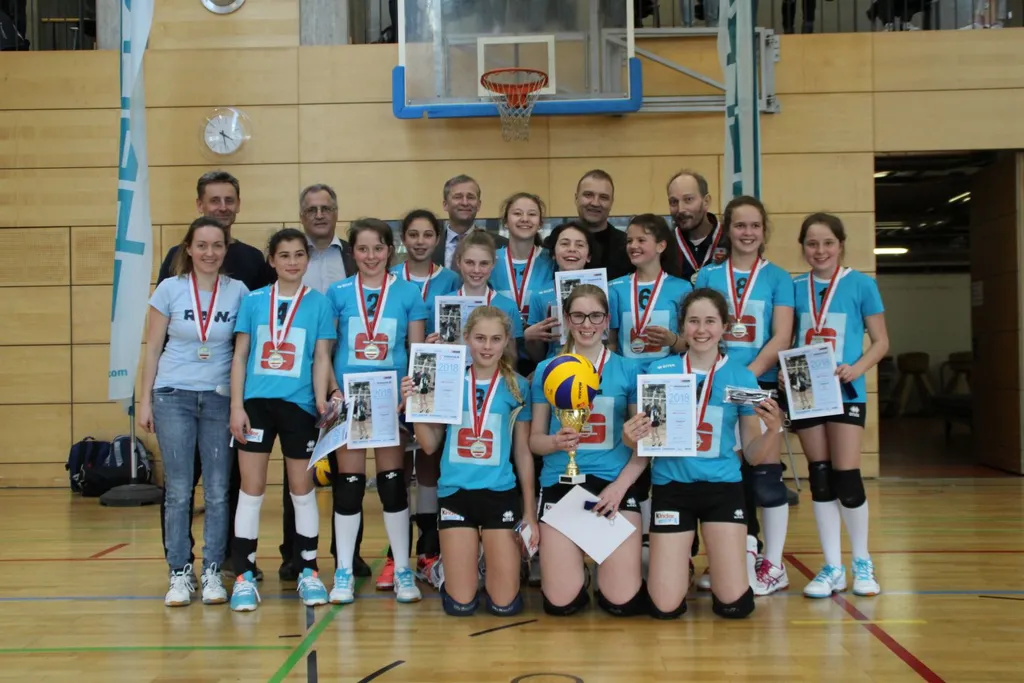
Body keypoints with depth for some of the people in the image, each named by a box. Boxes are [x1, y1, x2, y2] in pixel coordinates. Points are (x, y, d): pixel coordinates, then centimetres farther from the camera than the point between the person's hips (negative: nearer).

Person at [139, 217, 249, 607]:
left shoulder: (238, 292, 0)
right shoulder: (170, 289, 0)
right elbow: (153, 348, 4)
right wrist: (145, 400, 1)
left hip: (220, 398, 1)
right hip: (173, 396, 0)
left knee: (217, 491, 3)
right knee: (178, 490, 2)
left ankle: (212, 573, 13)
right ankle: (179, 574, 11)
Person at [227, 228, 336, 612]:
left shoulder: (319, 303, 2)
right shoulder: (253, 301, 5)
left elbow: (321, 357, 1)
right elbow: (240, 355, 5)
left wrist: (321, 399, -12)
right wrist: (236, 405, -2)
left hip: (299, 405, -1)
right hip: (256, 402, 1)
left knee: (302, 487, 8)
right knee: (251, 487, 3)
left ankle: (308, 571, 19)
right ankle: (244, 576, 11)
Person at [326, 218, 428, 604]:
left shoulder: (408, 293, 2)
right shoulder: (338, 293, 3)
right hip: (348, 399, 0)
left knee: (393, 482, 4)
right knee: (348, 484, 4)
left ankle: (401, 569, 16)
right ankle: (344, 572, 14)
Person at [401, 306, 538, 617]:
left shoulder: (517, 387, 0)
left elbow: (523, 451, 5)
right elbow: (430, 445, 3)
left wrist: (530, 512, 4)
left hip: (500, 494, 0)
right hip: (455, 492, 0)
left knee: (506, 604, 0)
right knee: (460, 604, 1)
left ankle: (490, 561, 31)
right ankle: (446, 567, 34)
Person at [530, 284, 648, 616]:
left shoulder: (627, 370, 4)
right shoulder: (547, 370, 5)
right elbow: (534, 439, 7)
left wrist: (621, 484, -10)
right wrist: (556, 442, -16)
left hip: (614, 482, 0)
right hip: (561, 481, 0)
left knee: (623, 601, -7)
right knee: (561, 602, -8)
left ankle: (607, 560, 26)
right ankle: (574, 566, 26)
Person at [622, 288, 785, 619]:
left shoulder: (742, 377, -1)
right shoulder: (659, 372, -1)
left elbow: (753, 454, 2)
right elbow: (644, 441, 5)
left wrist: (773, 431, -18)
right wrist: (632, 438, -19)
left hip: (723, 487, 0)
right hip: (671, 487, 0)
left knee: (734, 604, -6)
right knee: (665, 606, -4)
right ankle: (677, 561, 29)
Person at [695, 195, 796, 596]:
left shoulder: (777, 278, 3)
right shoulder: (707, 276, 8)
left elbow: (782, 338, -6)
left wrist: (747, 374, -18)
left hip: (760, 383, -2)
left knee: (764, 470, -2)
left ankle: (773, 565, 9)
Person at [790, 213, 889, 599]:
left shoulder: (861, 285, -2)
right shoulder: (795, 288, 6)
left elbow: (880, 341, 0)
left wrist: (856, 368, -17)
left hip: (846, 393, -3)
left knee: (846, 476, -4)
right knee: (819, 478, 7)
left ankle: (862, 561, 19)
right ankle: (833, 567, 17)